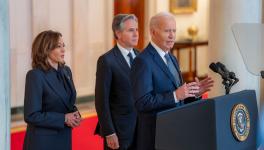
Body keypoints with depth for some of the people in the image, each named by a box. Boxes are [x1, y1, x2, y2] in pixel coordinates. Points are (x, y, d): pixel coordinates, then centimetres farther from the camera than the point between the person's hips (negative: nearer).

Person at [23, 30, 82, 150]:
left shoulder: (66, 71, 6)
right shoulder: (35, 75, -15)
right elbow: (31, 116, -18)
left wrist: (75, 114, -4)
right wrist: (64, 119, -18)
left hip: (64, 139, 6)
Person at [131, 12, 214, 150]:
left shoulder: (172, 59, 13)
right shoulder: (142, 61, -13)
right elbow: (142, 102, -21)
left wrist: (194, 93, -1)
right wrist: (175, 95, -25)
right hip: (155, 135, -8)